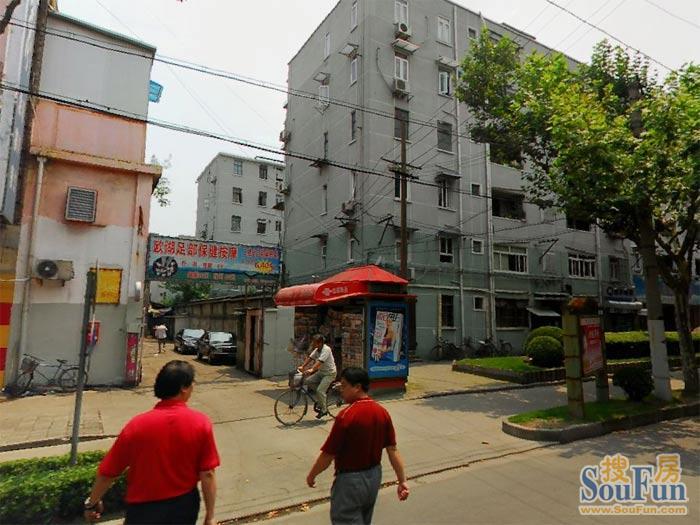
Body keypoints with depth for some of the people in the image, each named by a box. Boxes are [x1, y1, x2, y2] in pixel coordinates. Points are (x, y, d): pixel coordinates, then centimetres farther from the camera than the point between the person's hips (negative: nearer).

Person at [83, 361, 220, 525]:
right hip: (185, 505, 1)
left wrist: (92, 503, 11)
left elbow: (107, 473, -7)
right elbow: (208, 474, -15)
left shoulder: (138, 425, -17)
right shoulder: (200, 423, -18)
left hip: (145, 509, -1)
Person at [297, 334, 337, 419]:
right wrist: (302, 366, -14)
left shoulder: (326, 349, -23)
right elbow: (310, 358, -2)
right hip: (321, 372, 9)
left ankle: (323, 410, 2)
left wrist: (312, 369, -46)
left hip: (330, 373, -9)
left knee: (320, 390, -17)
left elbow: (320, 361, -35)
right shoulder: (317, 350, 4)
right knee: (308, 381, -4)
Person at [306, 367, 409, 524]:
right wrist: (402, 481, 2)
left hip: (351, 480, -7)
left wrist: (311, 475, -3)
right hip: (374, 476, 8)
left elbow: (328, 454, -19)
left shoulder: (346, 415, -24)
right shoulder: (382, 412, -3)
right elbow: (393, 450, -3)